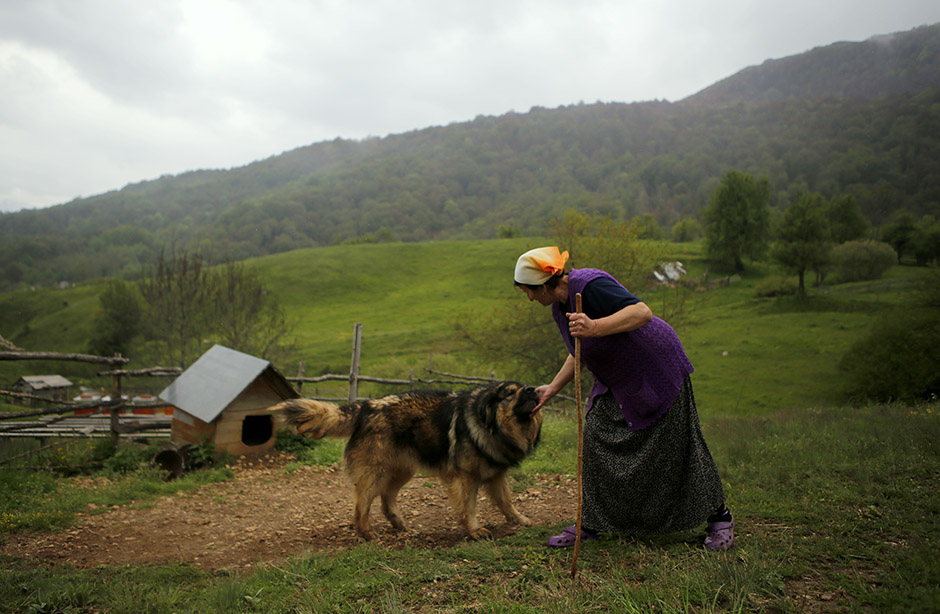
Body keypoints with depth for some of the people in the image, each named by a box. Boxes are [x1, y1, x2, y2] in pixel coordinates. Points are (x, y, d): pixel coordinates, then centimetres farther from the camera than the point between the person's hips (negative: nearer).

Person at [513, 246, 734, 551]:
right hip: (615, 382, 8)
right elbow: (580, 354, 16)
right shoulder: (559, 306, 3)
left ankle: (719, 517, 17)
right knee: (595, 437, 0)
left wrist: (595, 327, -47)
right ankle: (592, 522, 11)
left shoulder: (590, 285, -26)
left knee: (677, 446, -1)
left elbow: (642, 312, -36)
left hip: (657, 369, -8)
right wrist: (552, 389, 17)